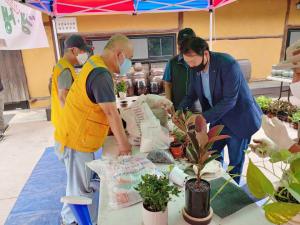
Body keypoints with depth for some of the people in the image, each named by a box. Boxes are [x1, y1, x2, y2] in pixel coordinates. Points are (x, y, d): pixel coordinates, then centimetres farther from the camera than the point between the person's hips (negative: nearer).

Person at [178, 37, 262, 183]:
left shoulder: (228, 64, -27)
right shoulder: (196, 68, -7)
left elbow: (229, 100, -30)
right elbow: (191, 94, 3)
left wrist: (203, 118, -32)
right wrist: (181, 110, -15)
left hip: (238, 119, -6)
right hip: (217, 119, 7)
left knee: (235, 161, 10)